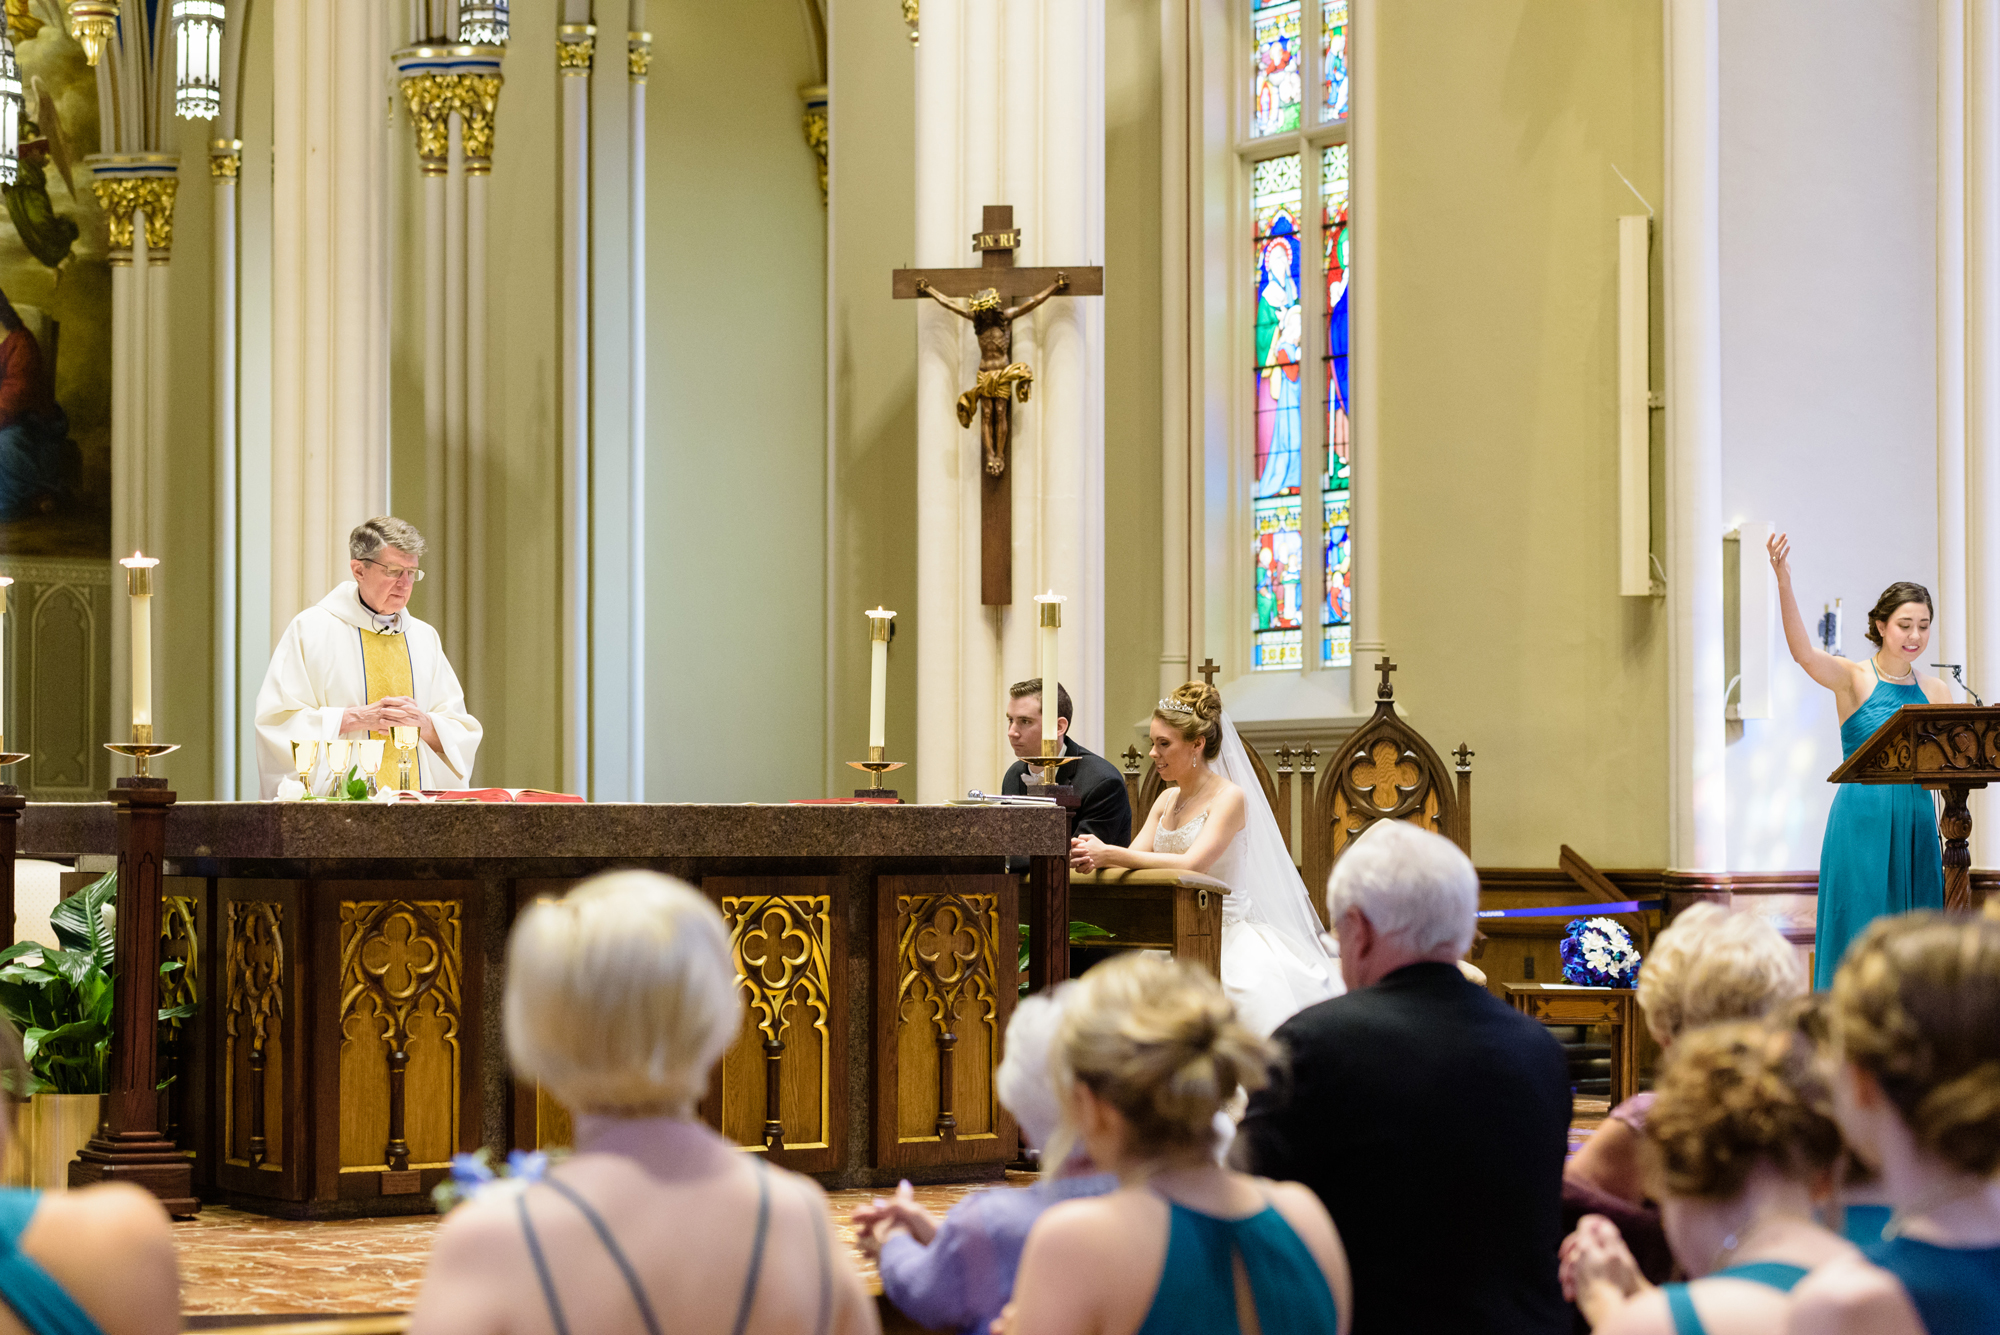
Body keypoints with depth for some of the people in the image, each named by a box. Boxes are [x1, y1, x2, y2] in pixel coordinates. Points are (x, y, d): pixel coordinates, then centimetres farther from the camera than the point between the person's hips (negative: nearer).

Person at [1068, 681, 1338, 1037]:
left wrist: (1110, 854, -27)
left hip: (1228, 935, -6)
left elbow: (1192, 864, -22)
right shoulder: (1166, 801, 16)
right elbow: (1134, 858, 8)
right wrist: (1096, 854, -15)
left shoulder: (1229, 798, -8)